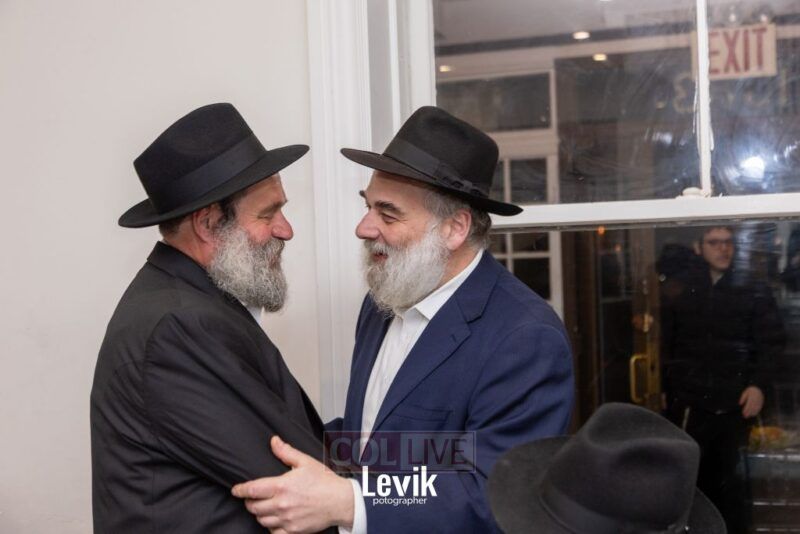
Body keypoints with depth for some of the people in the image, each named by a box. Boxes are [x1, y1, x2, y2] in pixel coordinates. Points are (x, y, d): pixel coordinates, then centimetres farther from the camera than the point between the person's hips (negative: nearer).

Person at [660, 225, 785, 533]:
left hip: (735, 403, 1)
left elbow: (772, 344, 5)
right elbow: (660, 343, 2)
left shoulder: (754, 292, 5)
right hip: (688, 402, -1)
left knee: (726, 477, 11)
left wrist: (760, 385, -7)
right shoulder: (675, 290, 3)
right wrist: (660, 387, -3)